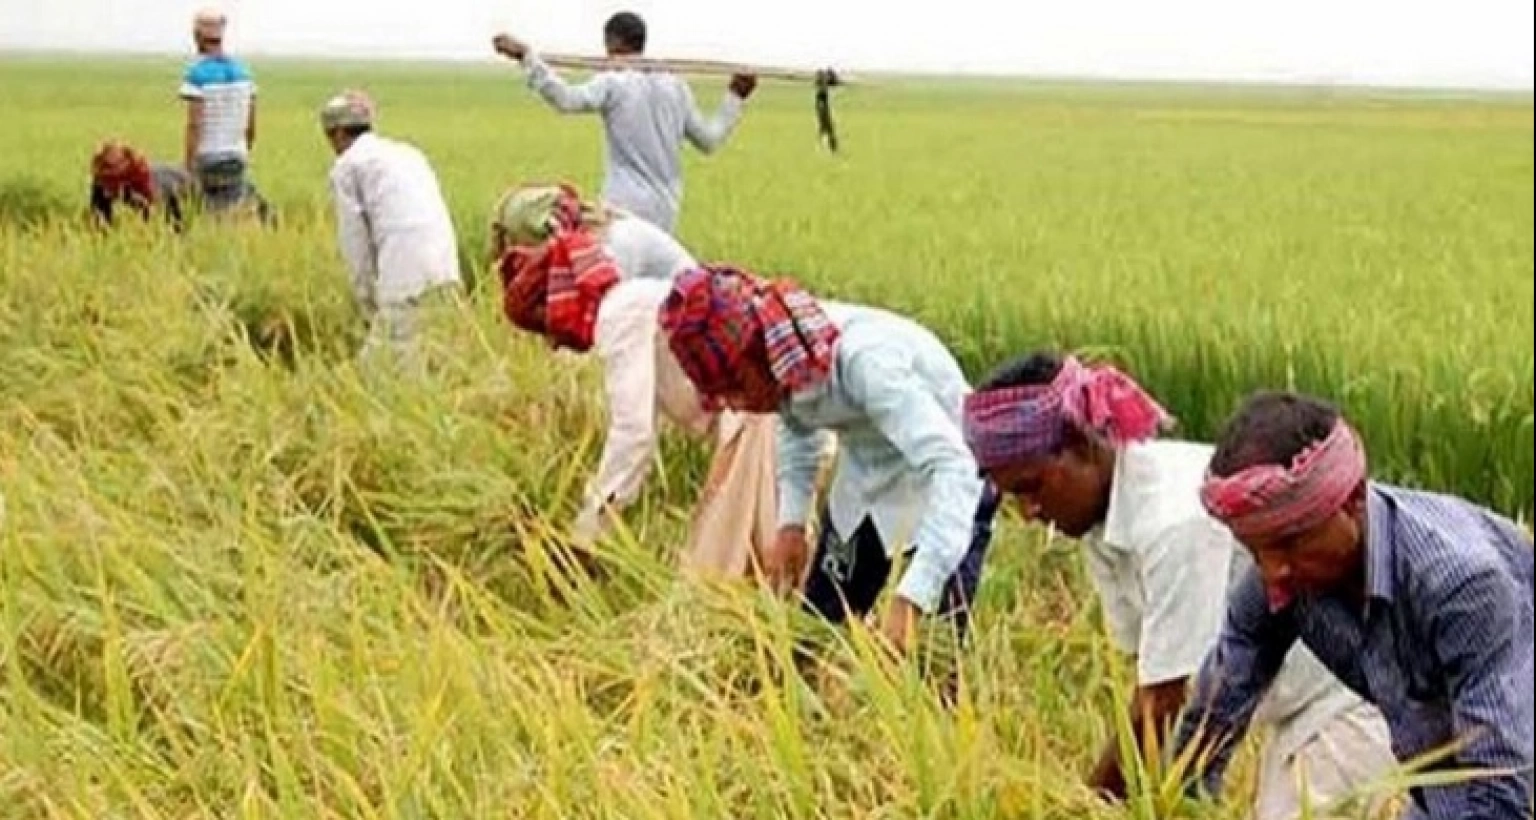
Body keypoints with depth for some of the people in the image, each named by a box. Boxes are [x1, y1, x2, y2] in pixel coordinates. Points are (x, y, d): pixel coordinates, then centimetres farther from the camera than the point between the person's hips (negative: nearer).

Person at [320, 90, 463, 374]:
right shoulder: (406, 152, 29)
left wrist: (368, 304, 12)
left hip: (407, 276, -7)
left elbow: (354, 238, 5)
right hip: (446, 269, 7)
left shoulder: (346, 166, 8)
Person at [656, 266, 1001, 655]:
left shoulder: (866, 360, -36)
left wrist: (909, 601, -50)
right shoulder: (786, 359, -14)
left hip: (944, 493, -7)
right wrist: (790, 522, -2)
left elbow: (953, 467, -44)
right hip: (864, 490, 7)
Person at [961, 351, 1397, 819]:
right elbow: (1151, 683, 4)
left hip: (1356, 698, -9)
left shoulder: (1176, 519, -27)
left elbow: (1167, 705, -23)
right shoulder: (1100, 518, 0)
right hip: (1302, 710, 9)